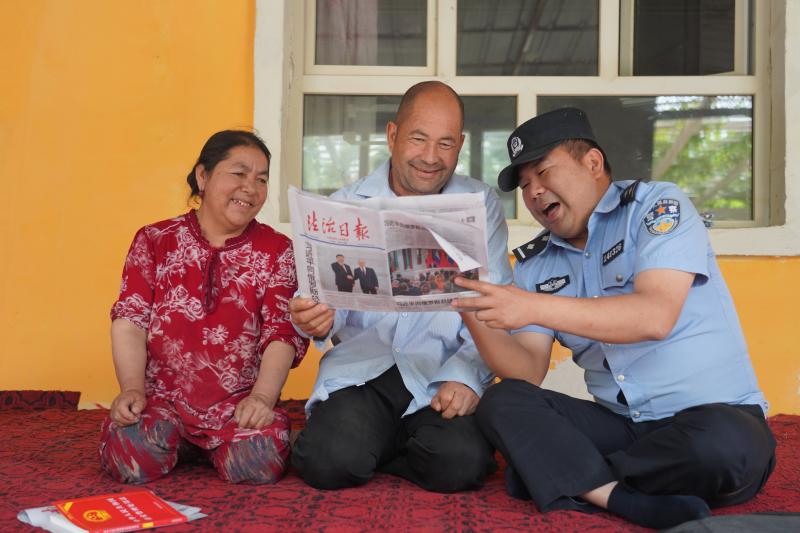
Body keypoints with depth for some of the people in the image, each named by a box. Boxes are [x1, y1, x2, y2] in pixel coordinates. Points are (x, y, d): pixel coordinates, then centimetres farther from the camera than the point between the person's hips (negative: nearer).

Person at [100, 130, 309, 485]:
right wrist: (132, 387, -14)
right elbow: (129, 320, 1)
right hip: (162, 396, 0)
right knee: (129, 457, -27)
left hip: (238, 402, 0)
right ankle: (168, 436, 10)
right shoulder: (154, 240, 8)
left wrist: (262, 396, -19)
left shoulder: (276, 251, 5)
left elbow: (283, 332, -4)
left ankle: (214, 449, 9)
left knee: (262, 462, -27)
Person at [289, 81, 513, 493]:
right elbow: (331, 295, 6)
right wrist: (318, 319, -20)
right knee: (329, 461, -27)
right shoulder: (346, 205, 10)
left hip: (442, 375, 1)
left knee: (460, 462, -28)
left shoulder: (481, 205, 7)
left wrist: (466, 375, -18)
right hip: (361, 370, 0)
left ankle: (372, 450, 4)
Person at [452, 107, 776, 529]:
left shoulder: (658, 206, -5)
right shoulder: (535, 265, 10)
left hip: (719, 416, -4)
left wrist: (534, 307, -28)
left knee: (720, 442, -36)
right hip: (618, 424, 4)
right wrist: (473, 314, -16)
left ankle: (561, 474, -16)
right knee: (501, 403, -14)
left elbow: (655, 316, -22)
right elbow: (527, 373, 1)